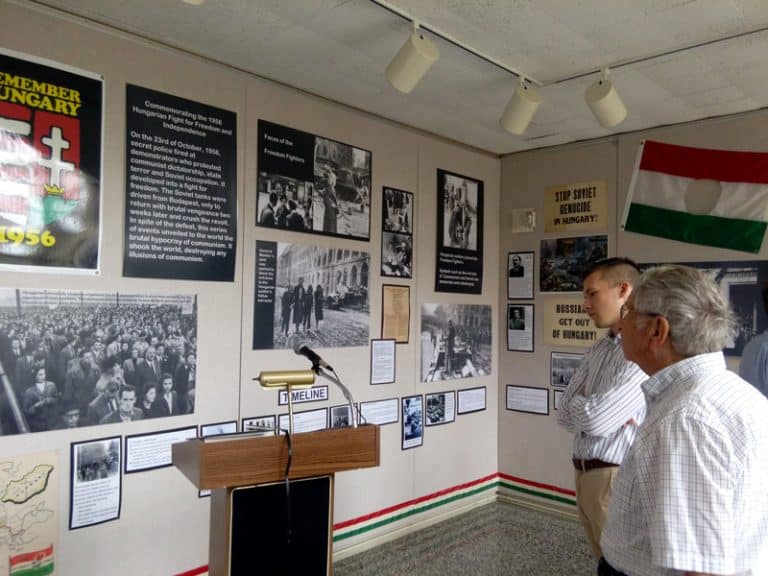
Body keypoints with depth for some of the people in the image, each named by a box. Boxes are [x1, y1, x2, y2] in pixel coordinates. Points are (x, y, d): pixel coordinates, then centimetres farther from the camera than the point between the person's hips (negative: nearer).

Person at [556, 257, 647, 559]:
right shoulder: (598, 349, 9)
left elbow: (596, 419, -25)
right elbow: (565, 414, 7)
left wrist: (576, 404, -4)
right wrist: (594, 410, -13)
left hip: (616, 477, -8)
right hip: (584, 473, 8)